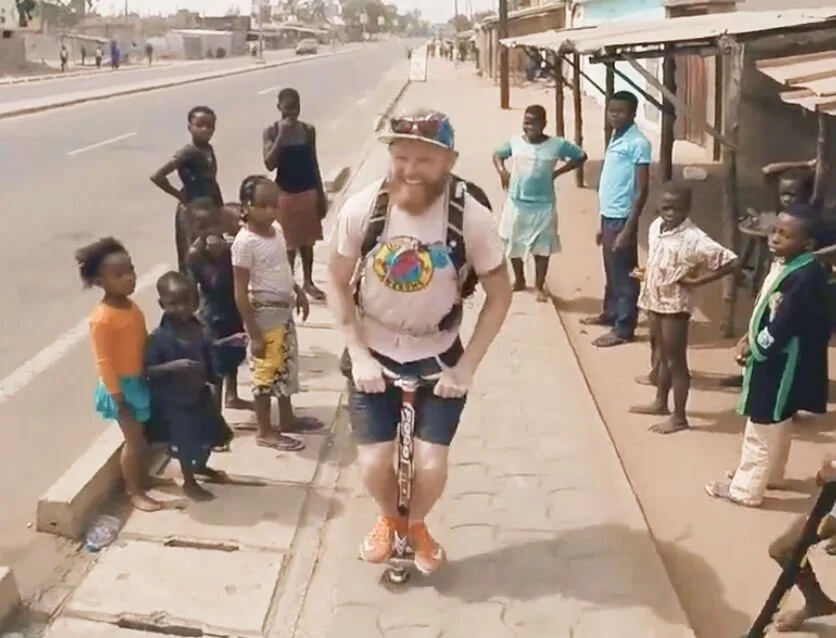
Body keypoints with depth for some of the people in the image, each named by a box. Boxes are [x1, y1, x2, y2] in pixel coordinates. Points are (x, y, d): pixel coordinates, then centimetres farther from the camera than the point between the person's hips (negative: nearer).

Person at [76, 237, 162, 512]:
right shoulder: (102, 318, -23)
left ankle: (139, 477, 39)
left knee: (141, 437, 20)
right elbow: (104, 361, -21)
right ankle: (134, 492, 16)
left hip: (140, 381, 8)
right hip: (122, 385, -8)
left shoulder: (131, 306, 3)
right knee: (134, 439, 1)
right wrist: (117, 396, -20)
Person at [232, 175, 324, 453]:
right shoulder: (245, 242, -22)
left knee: (287, 365, 20)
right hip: (264, 314, -8)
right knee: (266, 370, 5)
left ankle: (287, 418, 38)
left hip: (284, 309, 8)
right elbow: (241, 293, -20)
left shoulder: (277, 229, 1)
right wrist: (254, 334, -20)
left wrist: (298, 291, 21)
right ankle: (265, 431, 20)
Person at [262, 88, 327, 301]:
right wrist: (281, 136, -23)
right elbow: (269, 164, -18)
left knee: (307, 240, 14)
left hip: (308, 192, 3)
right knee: (288, 242, 4)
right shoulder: (272, 131, -8)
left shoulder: (308, 130, 1)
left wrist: (321, 194, 7)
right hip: (285, 194, -3)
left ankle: (308, 282, 28)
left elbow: (313, 164, 7)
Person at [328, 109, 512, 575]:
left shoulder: (472, 218, -22)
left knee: (431, 466, -7)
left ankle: (416, 524, 30)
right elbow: (339, 285, -5)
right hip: (374, 355, 1)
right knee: (374, 463, -5)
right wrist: (359, 355, -11)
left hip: (439, 359, -1)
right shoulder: (361, 209, -19)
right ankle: (389, 519, 32)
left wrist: (467, 366, -13)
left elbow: (500, 295, -9)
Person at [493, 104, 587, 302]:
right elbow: (497, 154, 16)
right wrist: (502, 171, -4)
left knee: (542, 248, 4)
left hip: (543, 206, -2)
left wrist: (558, 172, -4)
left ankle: (540, 287, 20)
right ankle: (519, 280, 34)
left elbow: (581, 156, 4)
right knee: (513, 245, 12)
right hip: (517, 203, 2)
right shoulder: (514, 142, -3)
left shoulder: (557, 145, -9)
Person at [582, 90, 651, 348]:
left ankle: (623, 329, 8)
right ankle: (610, 313, 37)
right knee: (611, 271, 21)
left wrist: (628, 229, -20)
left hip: (622, 219, -8)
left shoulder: (638, 143, -14)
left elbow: (641, 191, -17)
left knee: (624, 274, 0)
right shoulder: (615, 140, 13)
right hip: (608, 217, 9)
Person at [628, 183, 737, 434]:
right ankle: (661, 403, 37)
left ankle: (679, 417, 13)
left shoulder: (694, 239, -22)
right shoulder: (655, 227, 1)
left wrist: (697, 281, -21)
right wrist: (645, 273, 2)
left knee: (676, 361, 2)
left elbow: (730, 261, -24)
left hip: (675, 305, -8)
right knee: (662, 356, 22)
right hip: (654, 301, 8)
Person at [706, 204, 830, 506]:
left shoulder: (807, 277, -28)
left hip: (782, 364, -10)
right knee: (776, 424, 26)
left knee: (761, 428, 4)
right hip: (774, 359, 10)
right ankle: (770, 473, 44)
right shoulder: (784, 263, 2)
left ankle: (746, 489, 18)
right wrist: (750, 337, 1)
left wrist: (752, 347, -13)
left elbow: (781, 327, -27)